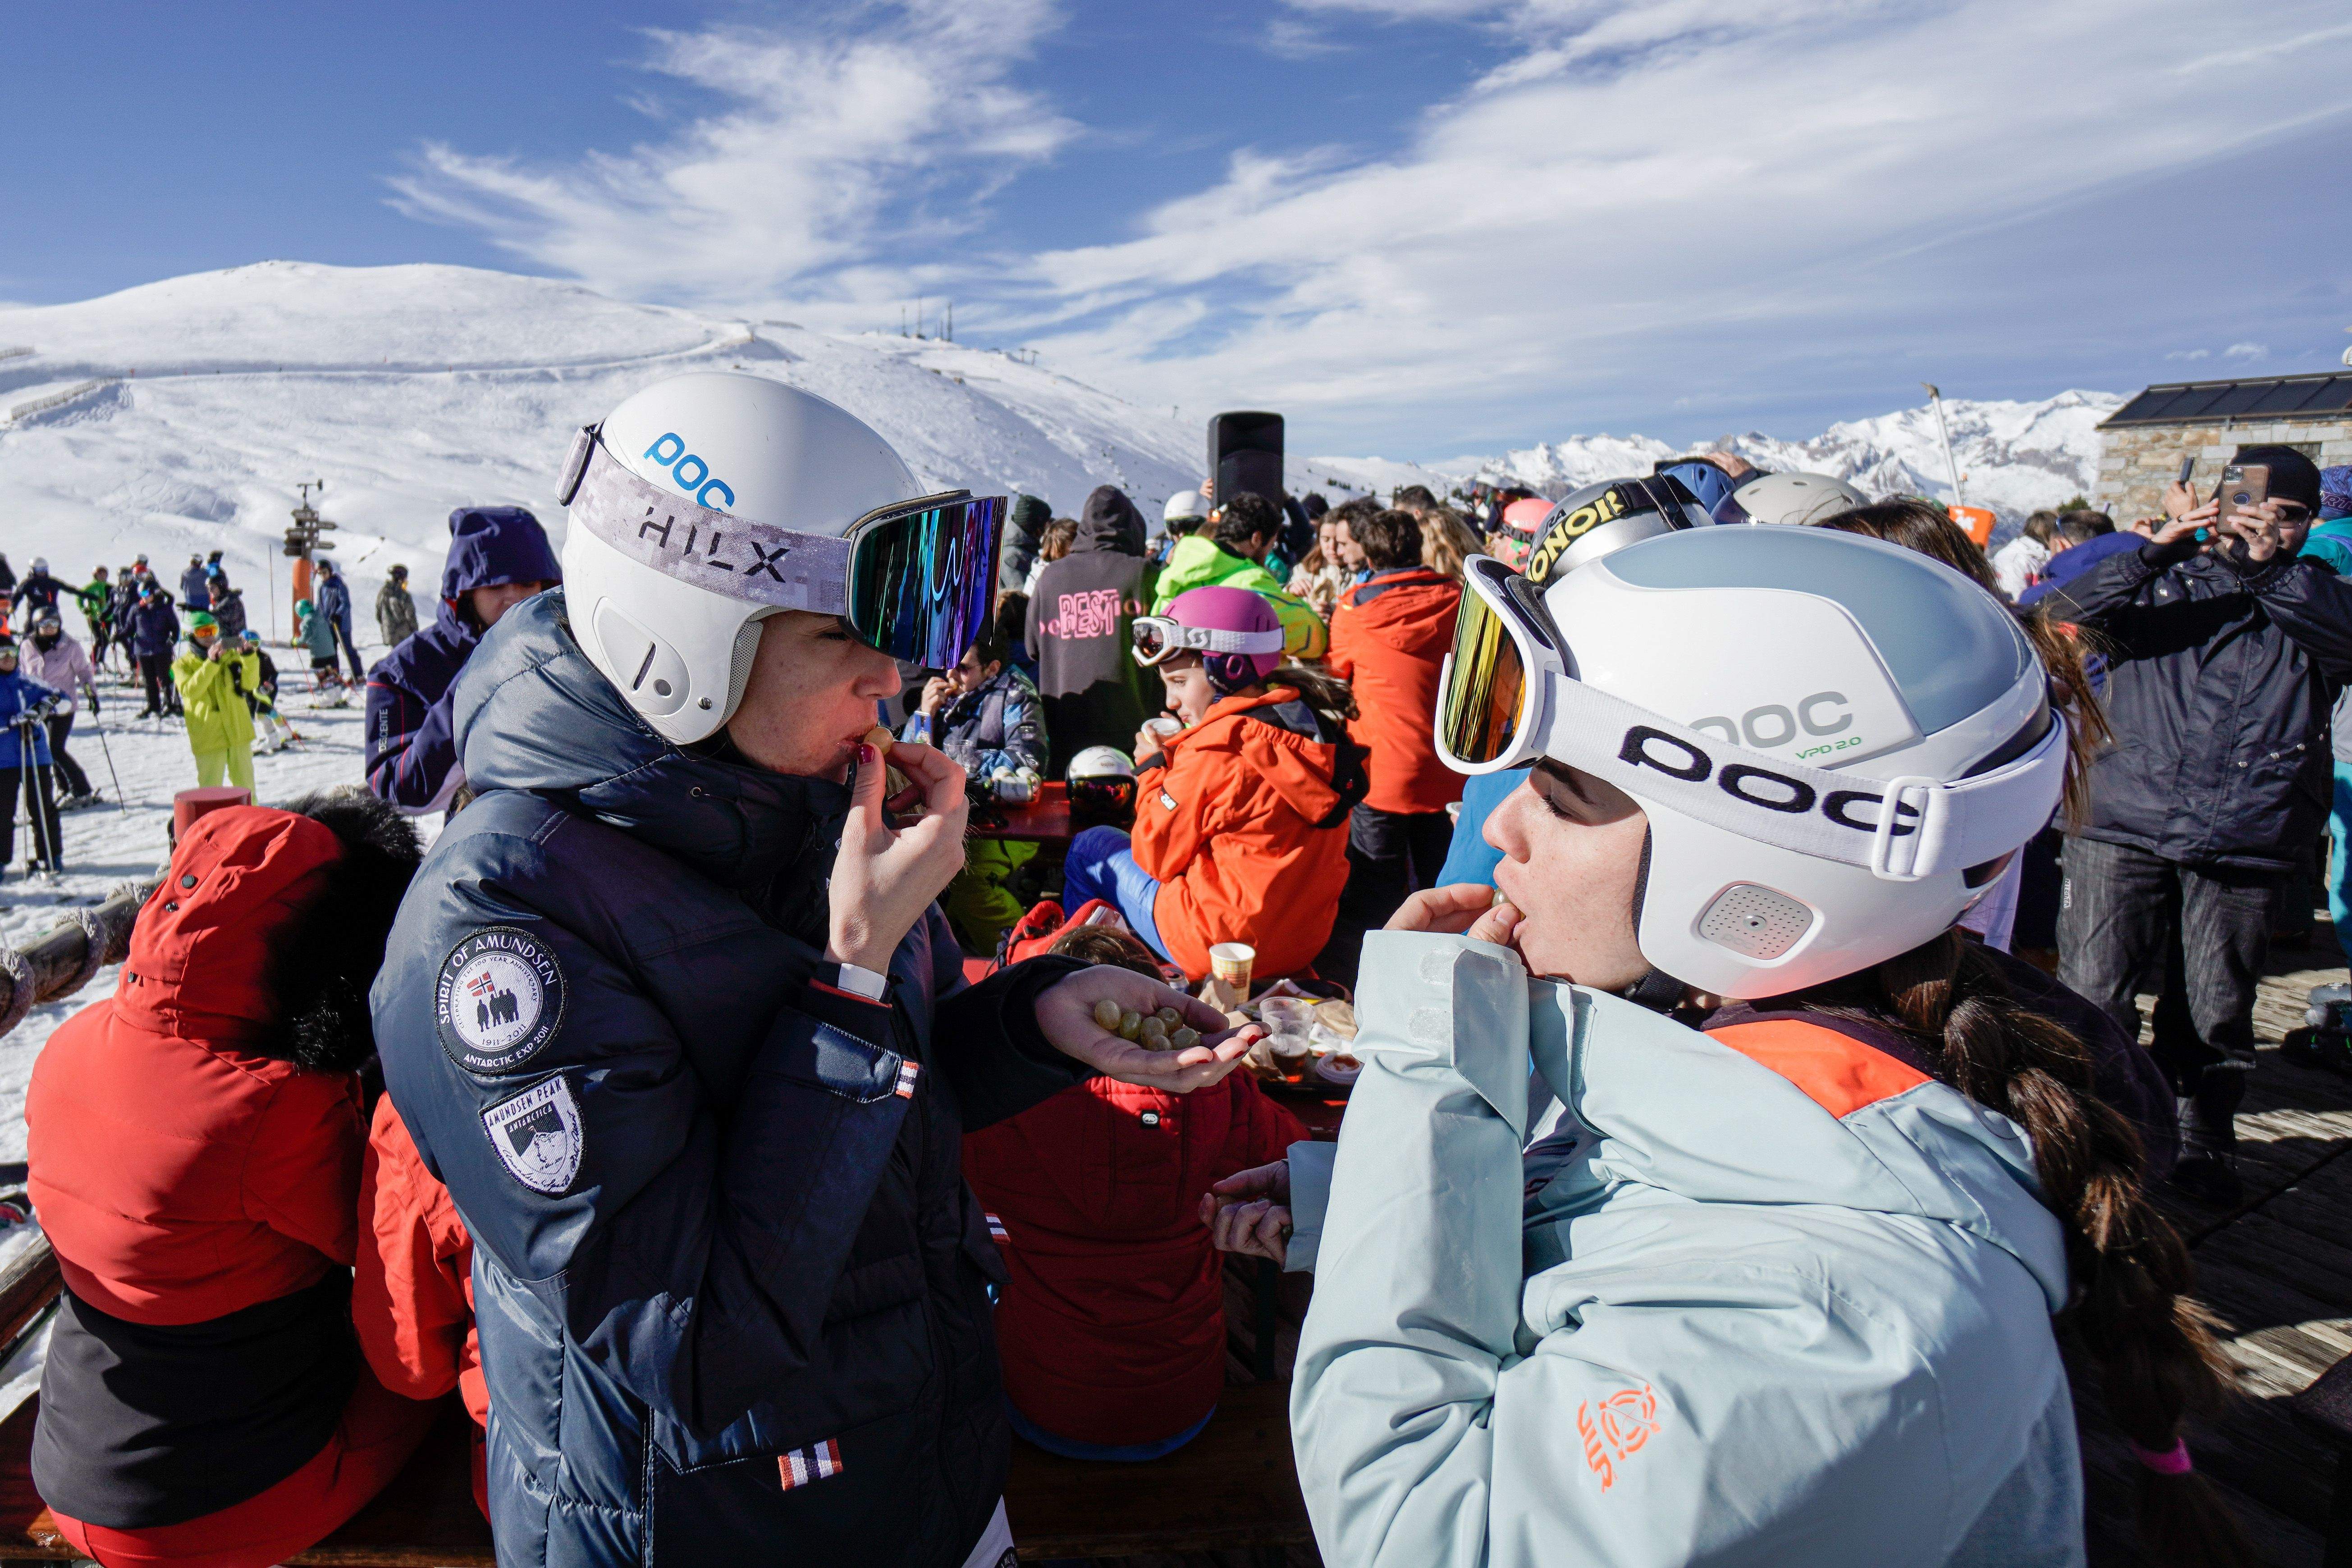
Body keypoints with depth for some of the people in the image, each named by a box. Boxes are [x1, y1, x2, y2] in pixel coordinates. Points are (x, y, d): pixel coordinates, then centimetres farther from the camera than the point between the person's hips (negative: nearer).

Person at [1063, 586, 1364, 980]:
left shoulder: (1215, 748, -22)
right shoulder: (1318, 727, 0)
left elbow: (1157, 856, -11)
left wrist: (1152, 768, 1)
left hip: (1221, 948, -8)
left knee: (1090, 848, 14)